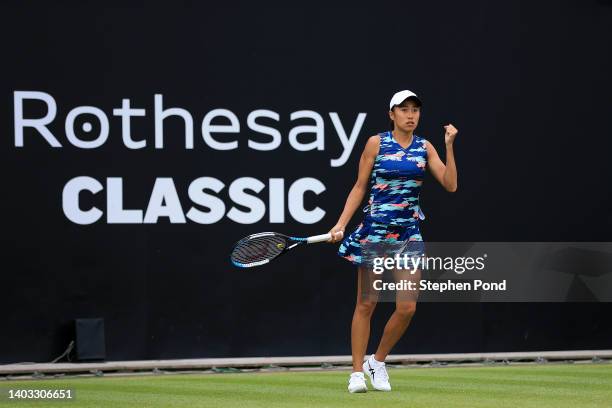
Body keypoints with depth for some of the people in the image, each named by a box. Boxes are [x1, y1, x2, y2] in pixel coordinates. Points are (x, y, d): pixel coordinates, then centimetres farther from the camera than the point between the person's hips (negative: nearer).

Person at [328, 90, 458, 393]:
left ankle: (378, 361, 17)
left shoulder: (425, 148, 6)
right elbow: (359, 187, 1)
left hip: (408, 231, 3)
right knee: (366, 304, 0)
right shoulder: (376, 143, -1)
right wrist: (341, 224, -7)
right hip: (375, 228, -3)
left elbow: (450, 184, -1)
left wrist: (449, 146, -8)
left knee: (407, 308, -4)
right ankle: (357, 372, 7)